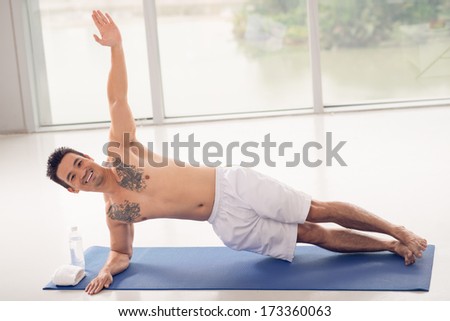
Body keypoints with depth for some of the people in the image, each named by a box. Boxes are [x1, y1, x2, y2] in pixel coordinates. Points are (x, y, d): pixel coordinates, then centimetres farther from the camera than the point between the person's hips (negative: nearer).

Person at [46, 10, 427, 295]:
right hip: (229, 225, 2)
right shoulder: (114, 212, 7)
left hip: (233, 185, -2)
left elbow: (117, 98, -8)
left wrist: (116, 47, -19)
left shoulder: (119, 150, -1)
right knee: (315, 235, -1)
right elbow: (122, 253, 19)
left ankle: (398, 233, 11)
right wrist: (107, 270, -5)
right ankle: (391, 246, 11)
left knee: (320, 212, -5)